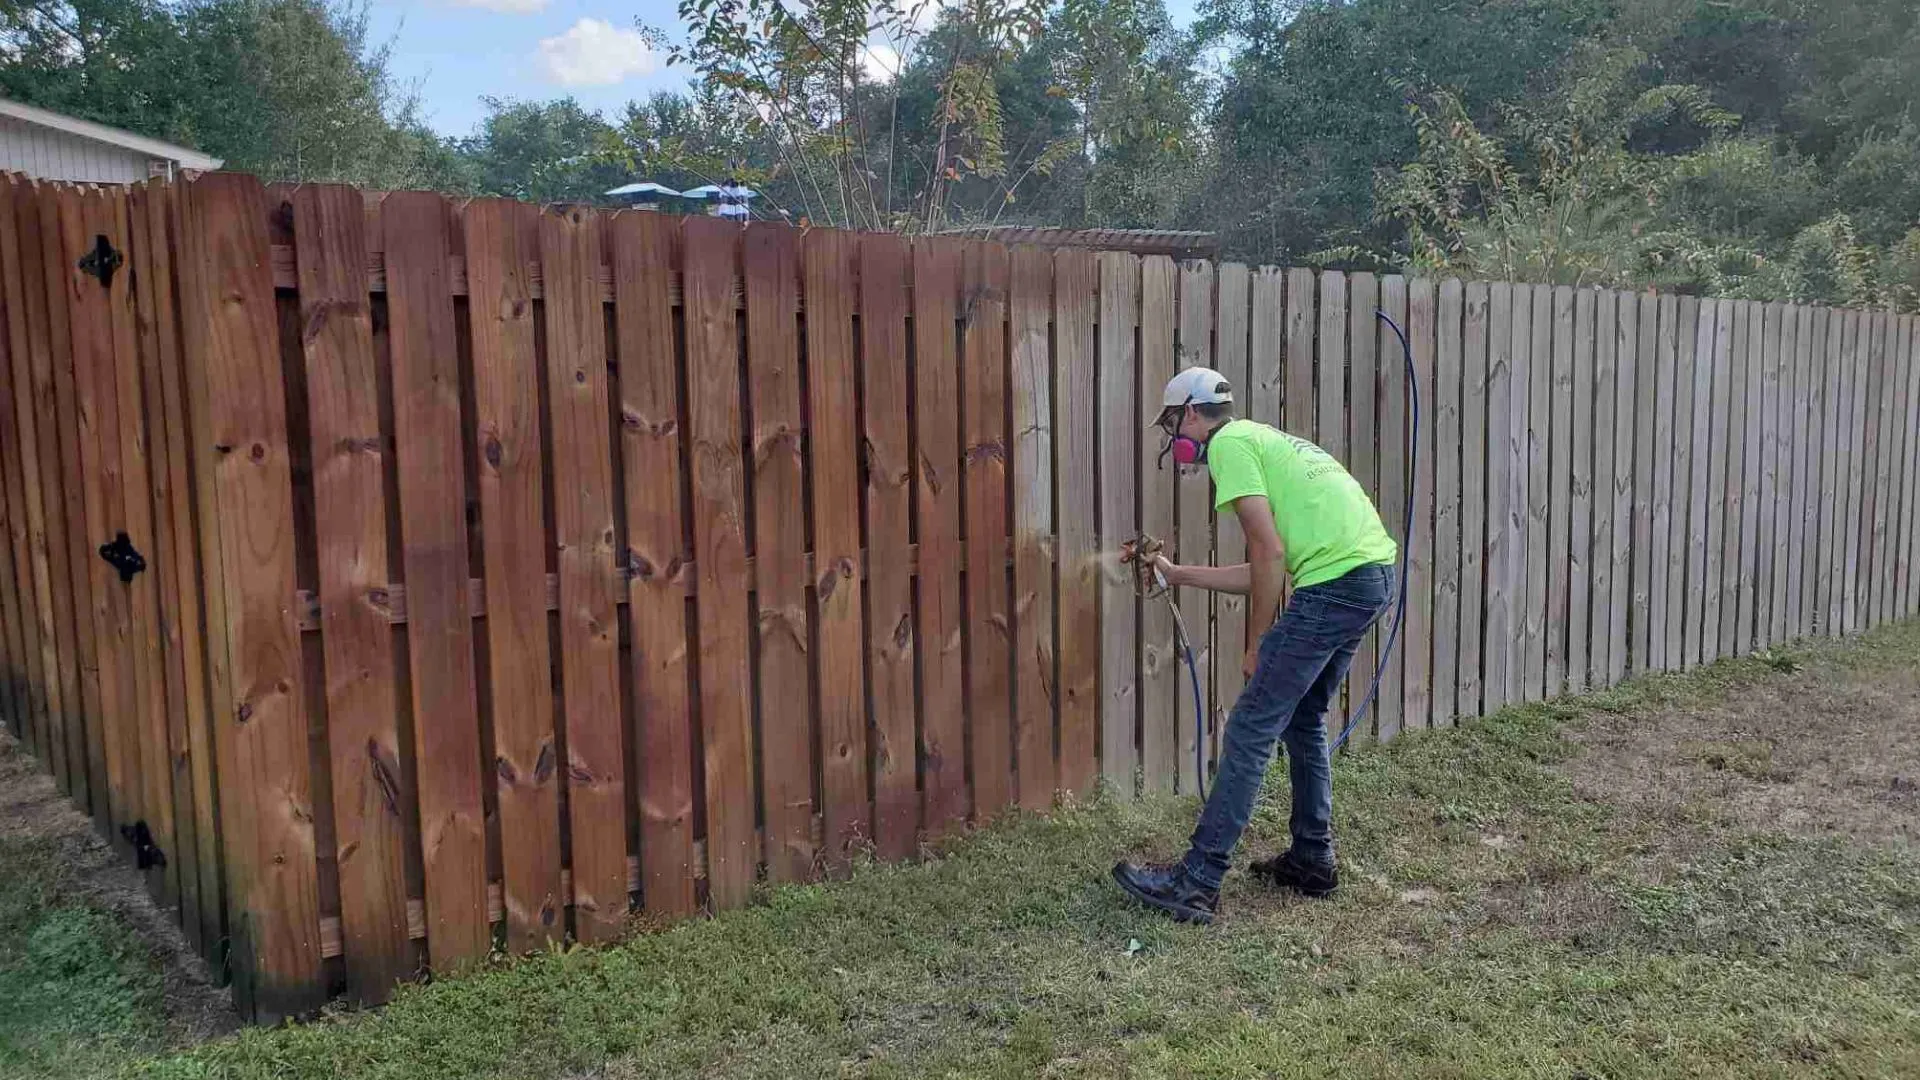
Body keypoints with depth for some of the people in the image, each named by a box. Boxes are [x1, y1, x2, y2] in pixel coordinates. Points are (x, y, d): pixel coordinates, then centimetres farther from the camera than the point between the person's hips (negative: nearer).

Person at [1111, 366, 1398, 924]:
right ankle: (1312, 861, 30)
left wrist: (1259, 648, -6)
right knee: (1303, 720, 21)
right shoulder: (1261, 440, 27)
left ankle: (1196, 882, -5)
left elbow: (1269, 552, -13)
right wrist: (1177, 574, 34)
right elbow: (1263, 572, 25)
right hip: (1376, 571, 10)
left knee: (1251, 729, -7)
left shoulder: (1228, 444, -2)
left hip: (1335, 578, -10)